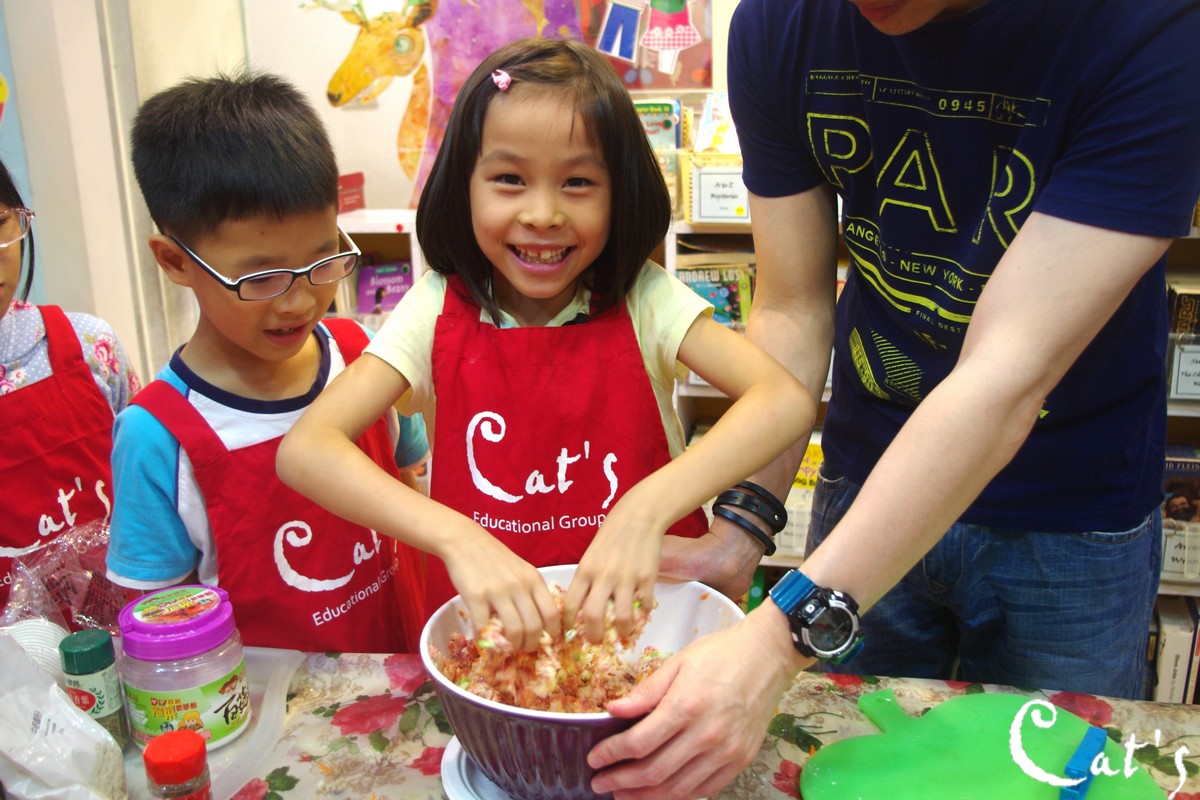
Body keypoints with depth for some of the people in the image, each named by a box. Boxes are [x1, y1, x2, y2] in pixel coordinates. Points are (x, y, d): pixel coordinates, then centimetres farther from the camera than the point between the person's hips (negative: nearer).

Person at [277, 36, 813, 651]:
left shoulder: (642, 301, -7)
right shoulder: (439, 311, -6)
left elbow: (787, 400, -20)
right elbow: (303, 448, -18)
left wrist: (647, 508, -34)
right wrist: (458, 538, -32)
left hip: (645, 613, 3)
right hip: (488, 626, -2)